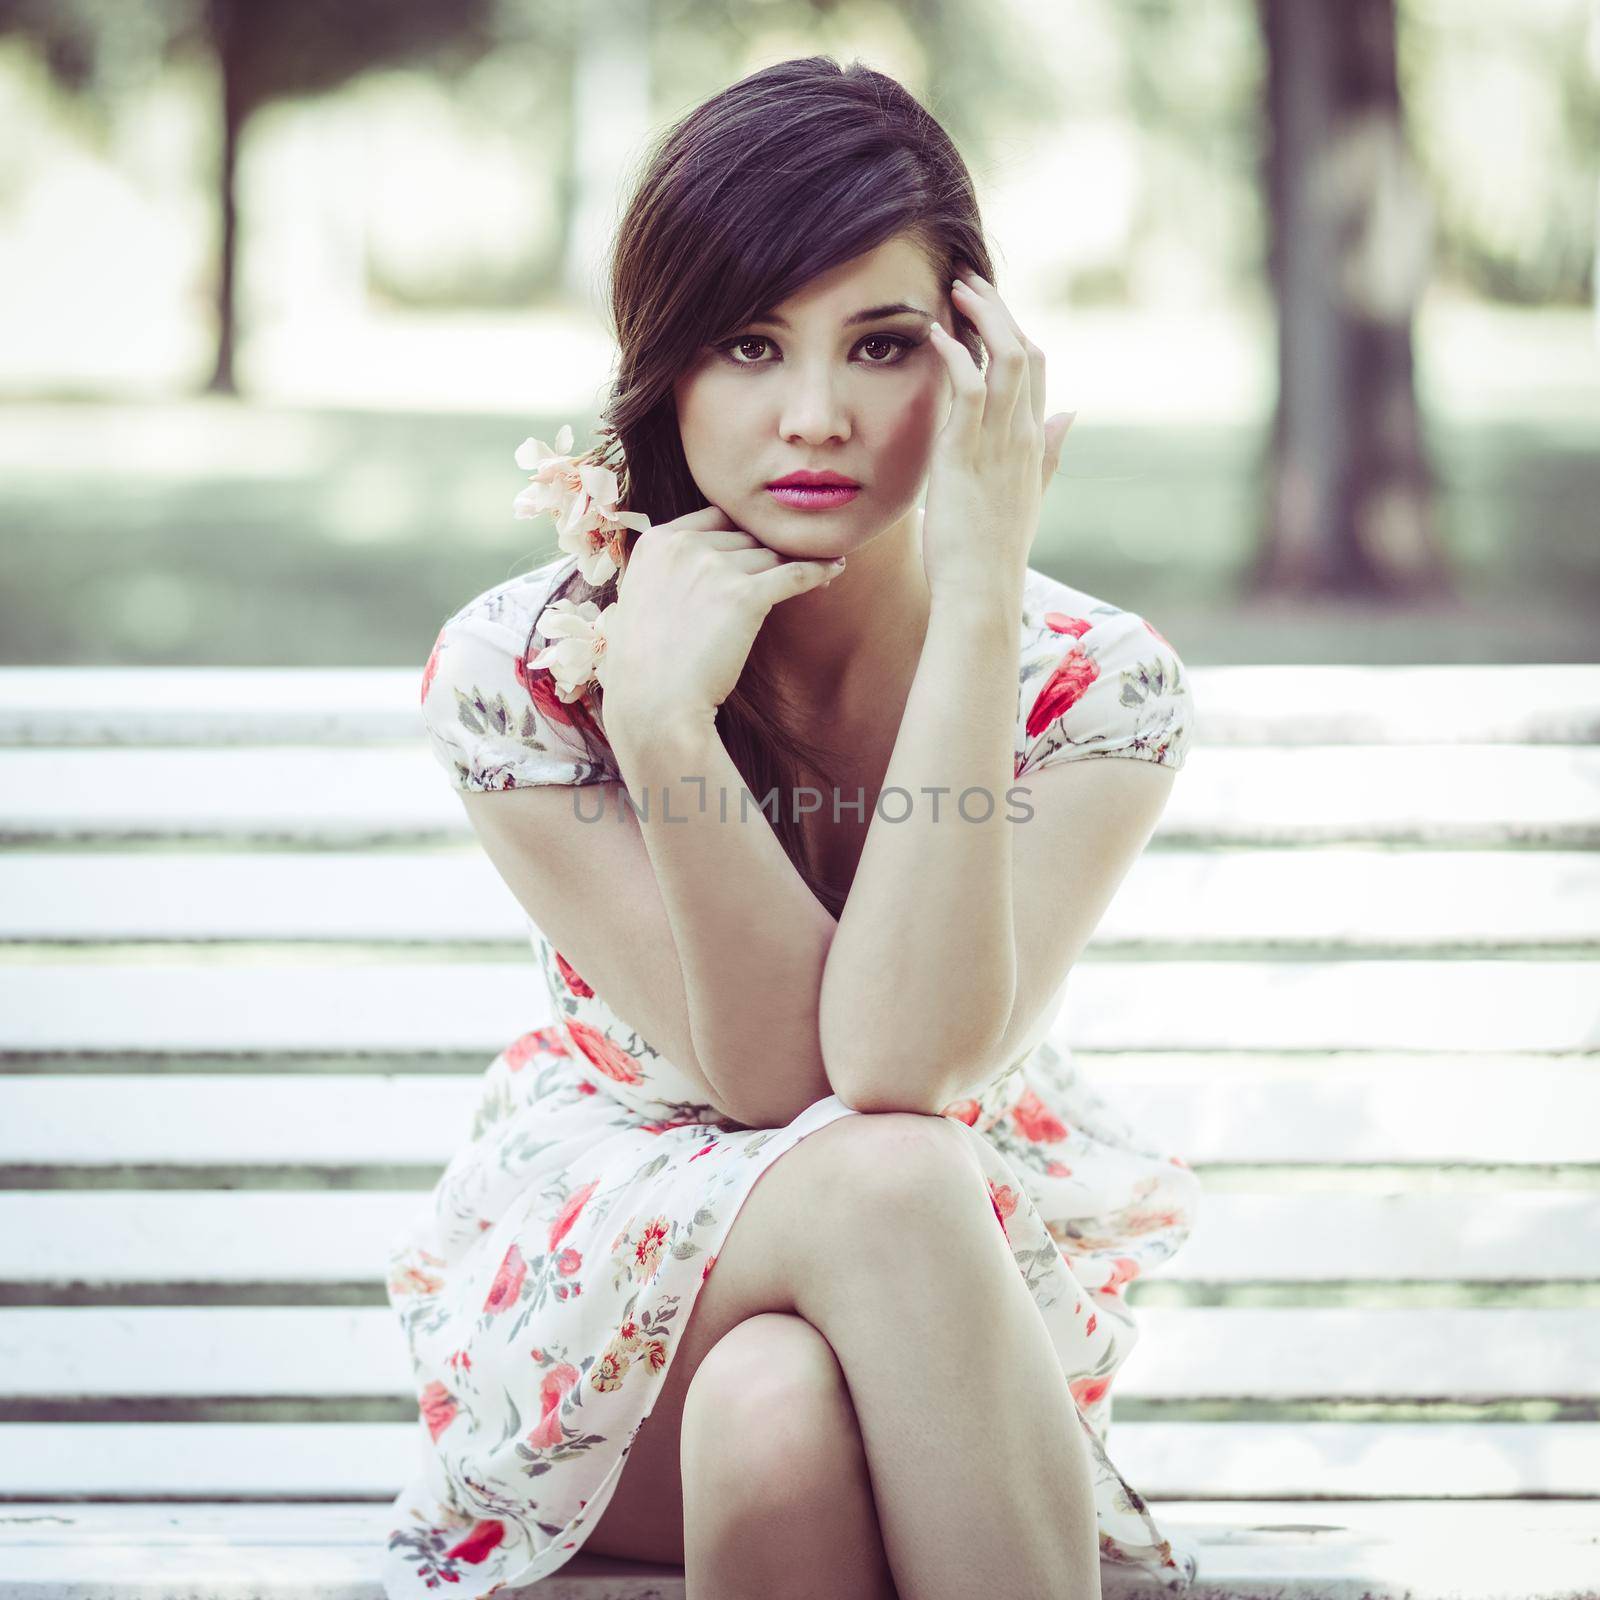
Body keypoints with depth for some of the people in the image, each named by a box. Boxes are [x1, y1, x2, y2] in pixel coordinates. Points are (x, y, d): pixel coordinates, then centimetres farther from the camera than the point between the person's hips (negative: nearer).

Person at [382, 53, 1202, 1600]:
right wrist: (662, 718, -34)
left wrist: (975, 601, -33)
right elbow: (777, 1082, -21)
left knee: (779, 1404, -37)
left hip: (978, 1288, 1)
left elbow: (902, 1064, -31)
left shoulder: (1092, 686, -15)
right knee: (875, 1179, -35)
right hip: (598, 1286, 0)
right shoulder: (517, 672, -15)